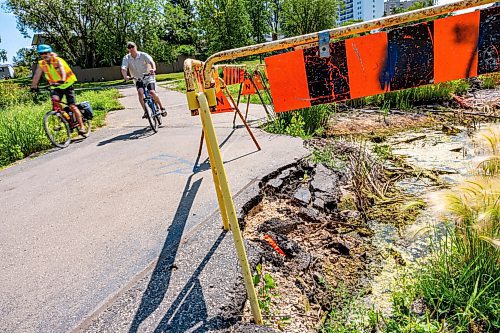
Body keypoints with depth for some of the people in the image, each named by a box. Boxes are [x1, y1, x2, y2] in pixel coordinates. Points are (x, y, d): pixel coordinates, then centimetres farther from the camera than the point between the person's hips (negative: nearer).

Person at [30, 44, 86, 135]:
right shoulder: (41, 64, 0)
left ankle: (82, 126, -4)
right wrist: (33, 86, -20)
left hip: (67, 85, -4)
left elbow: (62, 70, -31)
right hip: (56, 87, 4)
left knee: (72, 106, -8)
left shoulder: (57, 60, -14)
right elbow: (37, 75, -6)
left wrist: (62, 80, -49)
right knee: (54, 100, -23)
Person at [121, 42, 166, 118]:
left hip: (148, 77, -2)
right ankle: (145, 111, -18)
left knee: (152, 92, -22)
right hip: (138, 80, 2)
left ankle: (162, 107, 1)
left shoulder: (143, 55, -10)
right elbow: (123, 68, -19)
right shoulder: (126, 58, -5)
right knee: (140, 92, -26)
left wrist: (153, 69, -50)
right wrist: (125, 76, -41)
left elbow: (151, 61, -27)